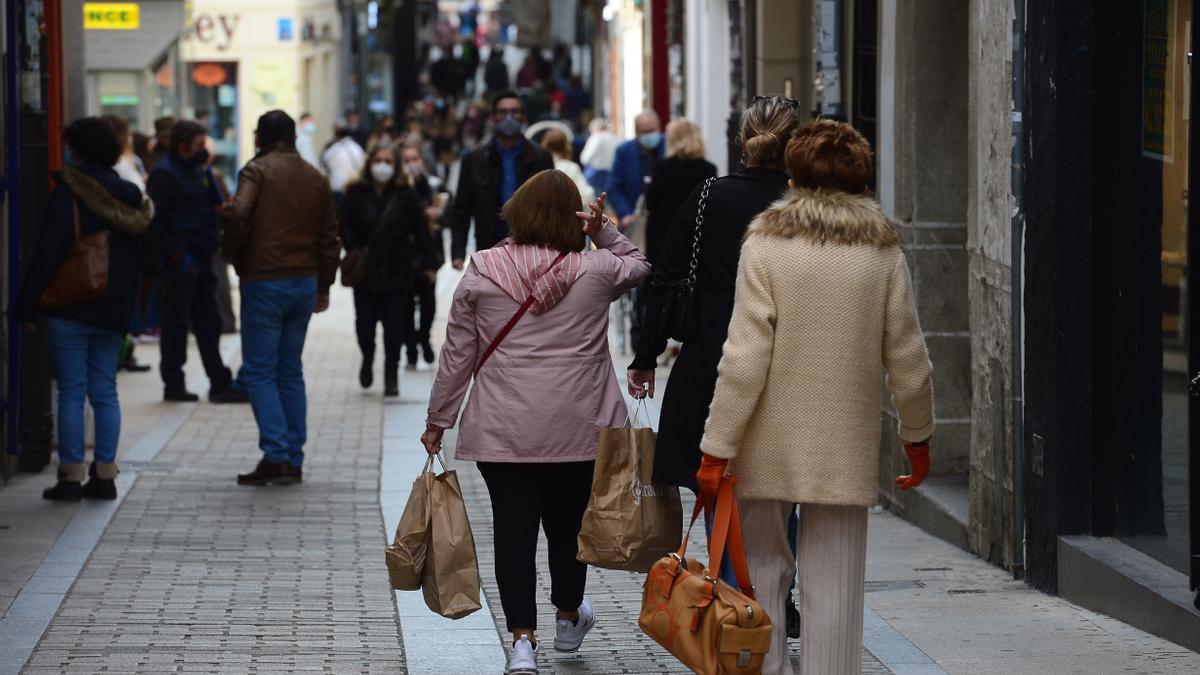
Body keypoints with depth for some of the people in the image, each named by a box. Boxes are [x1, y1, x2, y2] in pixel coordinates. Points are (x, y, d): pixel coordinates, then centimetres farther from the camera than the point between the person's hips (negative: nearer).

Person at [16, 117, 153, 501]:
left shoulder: (68, 193, -11)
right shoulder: (129, 195, 8)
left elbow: (48, 253, -13)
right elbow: (140, 255, 14)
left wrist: (28, 305, -9)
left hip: (70, 309, -6)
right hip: (112, 310, 6)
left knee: (71, 392, -2)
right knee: (105, 391, 9)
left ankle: (71, 476, -2)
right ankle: (105, 474, 9)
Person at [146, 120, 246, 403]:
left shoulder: (197, 170, 17)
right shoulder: (165, 175, -12)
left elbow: (212, 207, 23)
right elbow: (155, 220, -18)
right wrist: (176, 252, -20)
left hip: (201, 260, 9)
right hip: (181, 263, -9)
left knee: (208, 322, 10)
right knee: (176, 323, 0)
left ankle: (220, 384, 12)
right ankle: (173, 384, 7)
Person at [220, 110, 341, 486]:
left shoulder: (258, 170, -6)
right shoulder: (315, 179, 13)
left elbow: (236, 214, -22)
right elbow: (329, 236, 15)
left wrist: (233, 254, -4)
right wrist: (324, 285, 22)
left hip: (264, 282, -6)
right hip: (305, 282, 6)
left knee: (259, 371, -1)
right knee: (291, 371, 13)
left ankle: (276, 456, -11)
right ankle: (294, 459, 11)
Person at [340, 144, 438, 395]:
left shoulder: (406, 195, 0)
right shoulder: (357, 193, -1)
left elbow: (421, 231, 1)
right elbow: (343, 224, -2)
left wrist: (428, 263, -2)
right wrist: (355, 251, -13)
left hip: (397, 272, 0)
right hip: (365, 272, 0)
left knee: (394, 325, 1)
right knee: (364, 322, 2)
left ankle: (391, 374, 13)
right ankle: (368, 359, 32)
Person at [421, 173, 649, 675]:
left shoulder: (482, 272, -2)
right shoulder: (595, 269, -3)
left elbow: (457, 354, 3)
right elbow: (638, 266, 21)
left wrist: (439, 420, 11)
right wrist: (605, 232, 7)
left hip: (502, 428, -1)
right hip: (577, 426, 1)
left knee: (513, 529, 2)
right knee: (568, 522, 17)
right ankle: (568, 618, 36)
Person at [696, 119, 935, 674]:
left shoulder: (766, 245, -6)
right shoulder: (883, 252, 1)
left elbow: (745, 359, -11)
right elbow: (907, 361, 4)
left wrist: (716, 449, -8)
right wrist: (917, 437, 18)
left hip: (769, 445, -1)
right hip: (847, 447, 1)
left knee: (761, 567, 12)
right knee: (833, 585, 4)